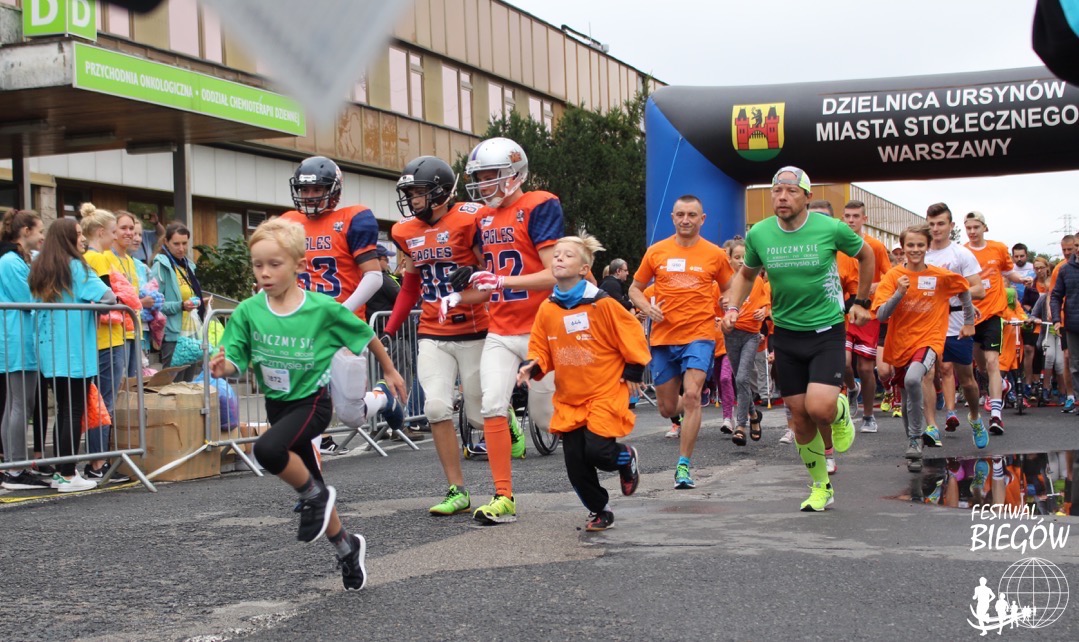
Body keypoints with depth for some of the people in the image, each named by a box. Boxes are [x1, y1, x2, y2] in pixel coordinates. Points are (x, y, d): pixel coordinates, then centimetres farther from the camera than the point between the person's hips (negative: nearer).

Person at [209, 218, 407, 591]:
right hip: (277, 404, 5)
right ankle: (347, 548, 35)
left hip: (313, 401, -5)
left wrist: (390, 371, 12)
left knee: (268, 449, -32)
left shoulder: (323, 308, -15)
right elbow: (235, 360, -9)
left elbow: (365, 334, 0)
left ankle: (314, 495, -5)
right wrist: (223, 367, -32)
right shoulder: (248, 312, -8)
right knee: (312, 490, 13)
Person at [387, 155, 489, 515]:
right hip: (432, 334, 4)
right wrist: (390, 329, 15)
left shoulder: (468, 219, -12)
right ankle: (457, 491, 1)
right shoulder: (406, 232, 7)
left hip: (474, 331, -4)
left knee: (480, 413, 3)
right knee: (437, 408, -9)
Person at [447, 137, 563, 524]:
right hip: (500, 331, 6)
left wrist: (502, 281, -26)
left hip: (540, 329, -6)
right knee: (493, 405, -9)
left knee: (545, 415, 4)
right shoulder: (485, 218, 11)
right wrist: (461, 296, 2)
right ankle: (503, 498, -1)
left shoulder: (539, 207, -11)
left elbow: (554, 275, -18)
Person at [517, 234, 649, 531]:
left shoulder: (602, 304, -13)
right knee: (575, 463, 2)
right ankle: (599, 511, 25)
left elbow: (632, 334, -5)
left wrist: (633, 372, -1)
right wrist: (532, 367, -11)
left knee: (597, 451, -16)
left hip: (605, 393, -4)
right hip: (568, 398, 5)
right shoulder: (547, 309, 0)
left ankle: (627, 457, 21)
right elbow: (540, 349, 8)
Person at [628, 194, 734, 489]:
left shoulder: (715, 254, 3)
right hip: (663, 336, 2)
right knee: (667, 408, 8)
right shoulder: (656, 252, 4)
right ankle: (689, 414, 47)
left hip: (699, 334, -2)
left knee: (691, 395, -19)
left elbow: (731, 289, 15)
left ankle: (683, 466, -11)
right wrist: (647, 308, -7)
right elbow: (635, 288, 13)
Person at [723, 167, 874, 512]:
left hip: (827, 331, -3)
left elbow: (866, 255, 8)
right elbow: (746, 274, 15)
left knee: (819, 407, -21)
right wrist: (733, 307, -1)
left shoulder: (831, 228, -12)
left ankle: (840, 411, 18)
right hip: (786, 333, 3)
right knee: (799, 415, 6)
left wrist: (861, 303, 9)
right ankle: (821, 486, 25)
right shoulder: (758, 234, -4)